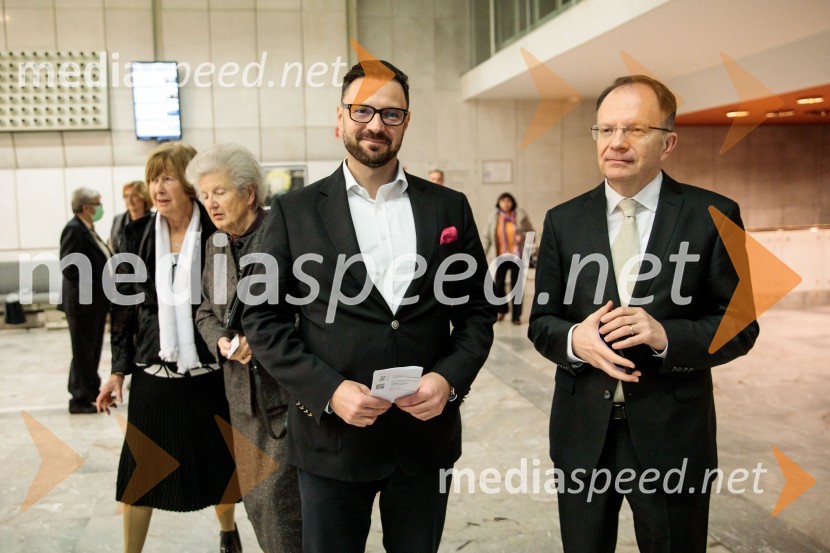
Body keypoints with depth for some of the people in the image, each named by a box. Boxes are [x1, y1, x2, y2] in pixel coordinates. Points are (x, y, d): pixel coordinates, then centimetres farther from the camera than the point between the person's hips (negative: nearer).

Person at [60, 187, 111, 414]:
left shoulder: (88, 229, 12)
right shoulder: (74, 229, -16)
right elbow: (69, 268, -23)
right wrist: (91, 288, -19)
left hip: (95, 301, 9)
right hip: (82, 301, -9)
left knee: (93, 349, 19)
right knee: (83, 350, 0)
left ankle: (90, 391, 32)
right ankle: (80, 399, 9)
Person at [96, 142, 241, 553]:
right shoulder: (137, 236, 1)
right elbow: (123, 307, 6)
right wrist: (118, 370, 5)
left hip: (209, 374, -2)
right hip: (153, 376, 2)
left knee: (217, 466, 15)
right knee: (139, 472, 8)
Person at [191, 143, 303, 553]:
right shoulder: (215, 245, 10)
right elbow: (205, 312, 16)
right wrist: (222, 341, -4)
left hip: (288, 388, -6)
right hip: (243, 394, 7)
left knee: (277, 497, -4)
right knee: (255, 497, 14)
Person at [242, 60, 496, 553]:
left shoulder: (449, 208, 4)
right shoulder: (296, 212, -1)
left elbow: (477, 310, 7)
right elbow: (263, 319, -2)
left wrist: (450, 377, -10)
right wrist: (328, 390, -14)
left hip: (426, 435, 2)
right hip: (333, 438, -1)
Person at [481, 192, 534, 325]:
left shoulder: (520, 215, -3)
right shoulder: (493, 217, -1)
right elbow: (487, 237, 0)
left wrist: (523, 236, -16)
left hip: (517, 256, -1)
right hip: (501, 256, 1)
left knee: (516, 286, 3)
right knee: (497, 285, -3)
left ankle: (516, 316, 13)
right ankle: (502, 310, 23)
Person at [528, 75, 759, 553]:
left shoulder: (712, 216, -5)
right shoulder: (564, 221, 2)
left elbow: (740, 326, -4)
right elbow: (541, 322, 4)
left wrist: (666, 335, -22)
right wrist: (575, 339, -18)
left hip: (673, 435, -2)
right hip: (583, 433, 2)